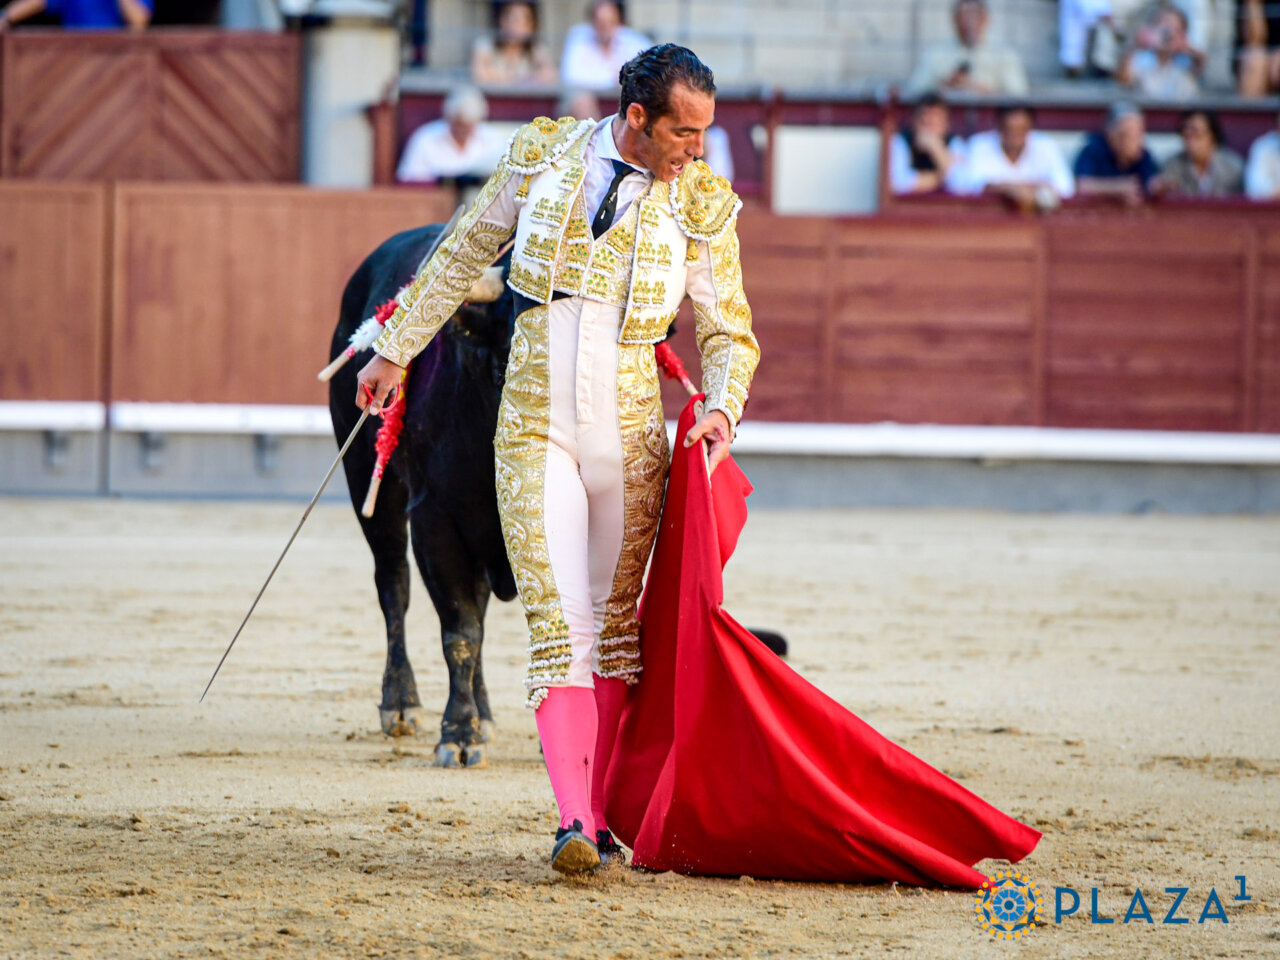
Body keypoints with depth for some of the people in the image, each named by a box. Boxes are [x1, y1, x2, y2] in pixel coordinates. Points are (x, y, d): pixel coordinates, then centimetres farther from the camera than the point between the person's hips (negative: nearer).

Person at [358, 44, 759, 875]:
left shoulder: (702, 205, 0)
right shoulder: (542, 156, -1)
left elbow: (729, 333, 7)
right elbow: (464, 254, 12)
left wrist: (723, 408, -13)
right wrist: (397, 349, 17)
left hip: (631, 435, 1)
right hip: (536, 429, -1)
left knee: (616, 625, 6)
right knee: (559, 625, -12)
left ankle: (598, 815, 14)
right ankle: (572, 819, -20)